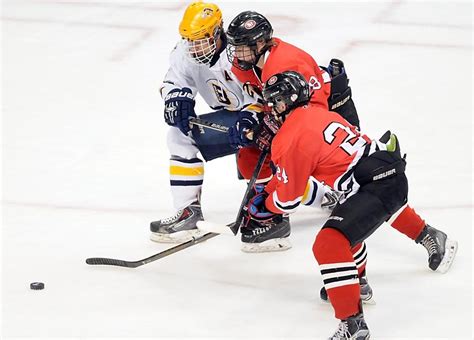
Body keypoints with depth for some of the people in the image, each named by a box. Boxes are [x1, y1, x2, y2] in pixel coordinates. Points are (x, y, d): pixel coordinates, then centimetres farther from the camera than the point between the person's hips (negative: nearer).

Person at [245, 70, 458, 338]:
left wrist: (266, 207, 19)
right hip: (391, 167, 10)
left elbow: (288, 199, -1)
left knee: (329, 244, -20)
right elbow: (288, 172, 30)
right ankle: (431, 238, 70)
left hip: (374, 186, -10)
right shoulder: (316, 113, 14)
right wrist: (265, 193, 28)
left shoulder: (290, 139, -12)